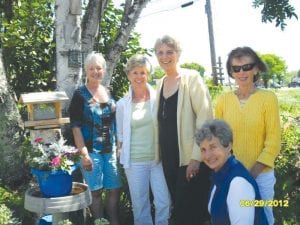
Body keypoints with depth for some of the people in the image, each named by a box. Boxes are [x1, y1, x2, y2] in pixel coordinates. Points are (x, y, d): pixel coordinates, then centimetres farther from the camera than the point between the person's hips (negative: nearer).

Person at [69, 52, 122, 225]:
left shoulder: (108, 92, 9)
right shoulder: (80, 95, -6)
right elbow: (76, 127, -10)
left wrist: (119, 146, 11)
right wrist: (84, 154, -16)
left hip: (111, 150, 5)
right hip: (91, 151, -4)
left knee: (115, 189, 7)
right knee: (96, 191, 3)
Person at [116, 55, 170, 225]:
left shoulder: (157, 97, -1)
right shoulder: (122, 104, 3)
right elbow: (121, 135, 11)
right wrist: (123, 156, 6)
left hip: (158, 158, -1)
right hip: (134, 161, 1)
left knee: (164, 203, 0)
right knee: (140, 206, 9)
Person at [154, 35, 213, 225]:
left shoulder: (192, 78, -8)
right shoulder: (160, 83, 11)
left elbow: (205, 119, -14)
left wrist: (196, 157, -18)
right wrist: (161, 154, 13)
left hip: (190, 157, -6)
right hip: (168, 157, 6)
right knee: (178, 209, 15)